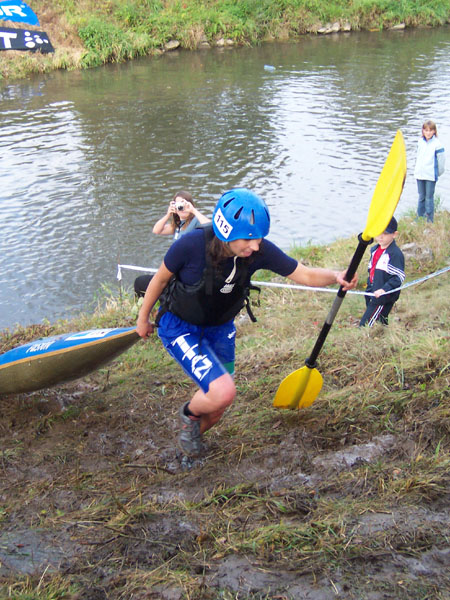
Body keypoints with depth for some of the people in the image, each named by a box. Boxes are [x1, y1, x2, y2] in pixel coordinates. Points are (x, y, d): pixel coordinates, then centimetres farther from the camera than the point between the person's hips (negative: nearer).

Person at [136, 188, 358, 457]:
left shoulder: (260, 251, -22)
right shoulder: (192, 245, -31)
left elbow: (305, 275, -16)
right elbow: (160, 278, -13)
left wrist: (336, 276, -37)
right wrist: (143, 318, 0)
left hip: (220, 328, 5)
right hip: (179, 326, -4)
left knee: (216, 408, 15)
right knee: (223, 392, -24)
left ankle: (192, 434, 50)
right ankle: (189, 413, 11)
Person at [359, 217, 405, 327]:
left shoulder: (395, 254, -15)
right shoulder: (374, 250, 12)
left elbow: (399, 277, -19)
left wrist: (384, 289, -29)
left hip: (384, 298, -9)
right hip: (372, 295, 9)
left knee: (365, 326, -13)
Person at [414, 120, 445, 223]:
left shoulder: (437, 144, -11)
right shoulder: (420, 141, 6)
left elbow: (441, 160, -4)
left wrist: (438, 173, 6)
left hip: (431, 175, -5)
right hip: (419, 174, 5)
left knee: (429, 197, -2)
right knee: (421, 197, 14)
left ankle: (430, 221, 4)